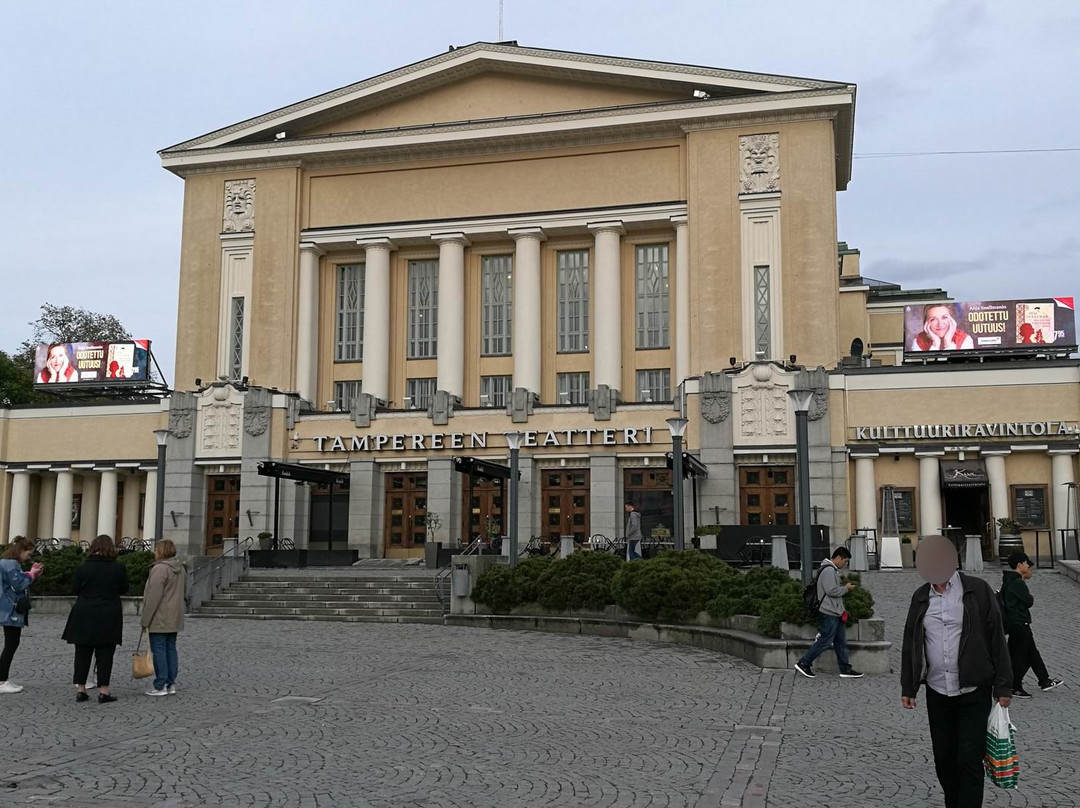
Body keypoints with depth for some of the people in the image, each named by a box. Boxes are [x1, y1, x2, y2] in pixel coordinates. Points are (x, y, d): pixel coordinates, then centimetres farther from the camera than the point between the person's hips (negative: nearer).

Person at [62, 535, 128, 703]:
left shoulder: (83, 567, -5)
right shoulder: (118, 568, -5)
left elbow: (74, 589, 2)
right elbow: (123, 589, 4)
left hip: (84, 615, 1)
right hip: (109, 617, -1)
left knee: (82, 653, 10)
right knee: (105, 655, 3)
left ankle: (80, 690, 13)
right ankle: (103, 691, 1)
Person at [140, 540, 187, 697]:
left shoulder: (159, 569, -17)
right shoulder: (181, 569, 11)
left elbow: (153, 597, -19)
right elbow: (184, 591, 18)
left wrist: (145, 619, -14)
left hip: (160, 618, -8)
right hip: (175, 618, 9)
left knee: (159, 650, -3)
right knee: (171, 648, 12)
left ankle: (160, 686, -1)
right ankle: (171, 684, 15)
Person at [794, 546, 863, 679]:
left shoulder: (833, 570, 18)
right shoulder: (828, 570, -17)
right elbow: (832, 590, -24)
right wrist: (846, 588, -11)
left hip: (835, 613, 11)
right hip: (829, 613, -11)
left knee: (841, 642, 12)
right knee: (825, 641, -7)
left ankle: (845, 669, 18)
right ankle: (803, 664, 0)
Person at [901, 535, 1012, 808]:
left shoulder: (978, 590, -5)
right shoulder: (921, 597, 6)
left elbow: (997, 639, -4)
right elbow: (910, 644, 10)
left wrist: (1003, 687, -6)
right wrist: (907, 687, 9)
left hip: (974, 693, -4)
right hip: (937, 693, 4)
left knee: (970, 761, -4)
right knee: (944, 758, 10)